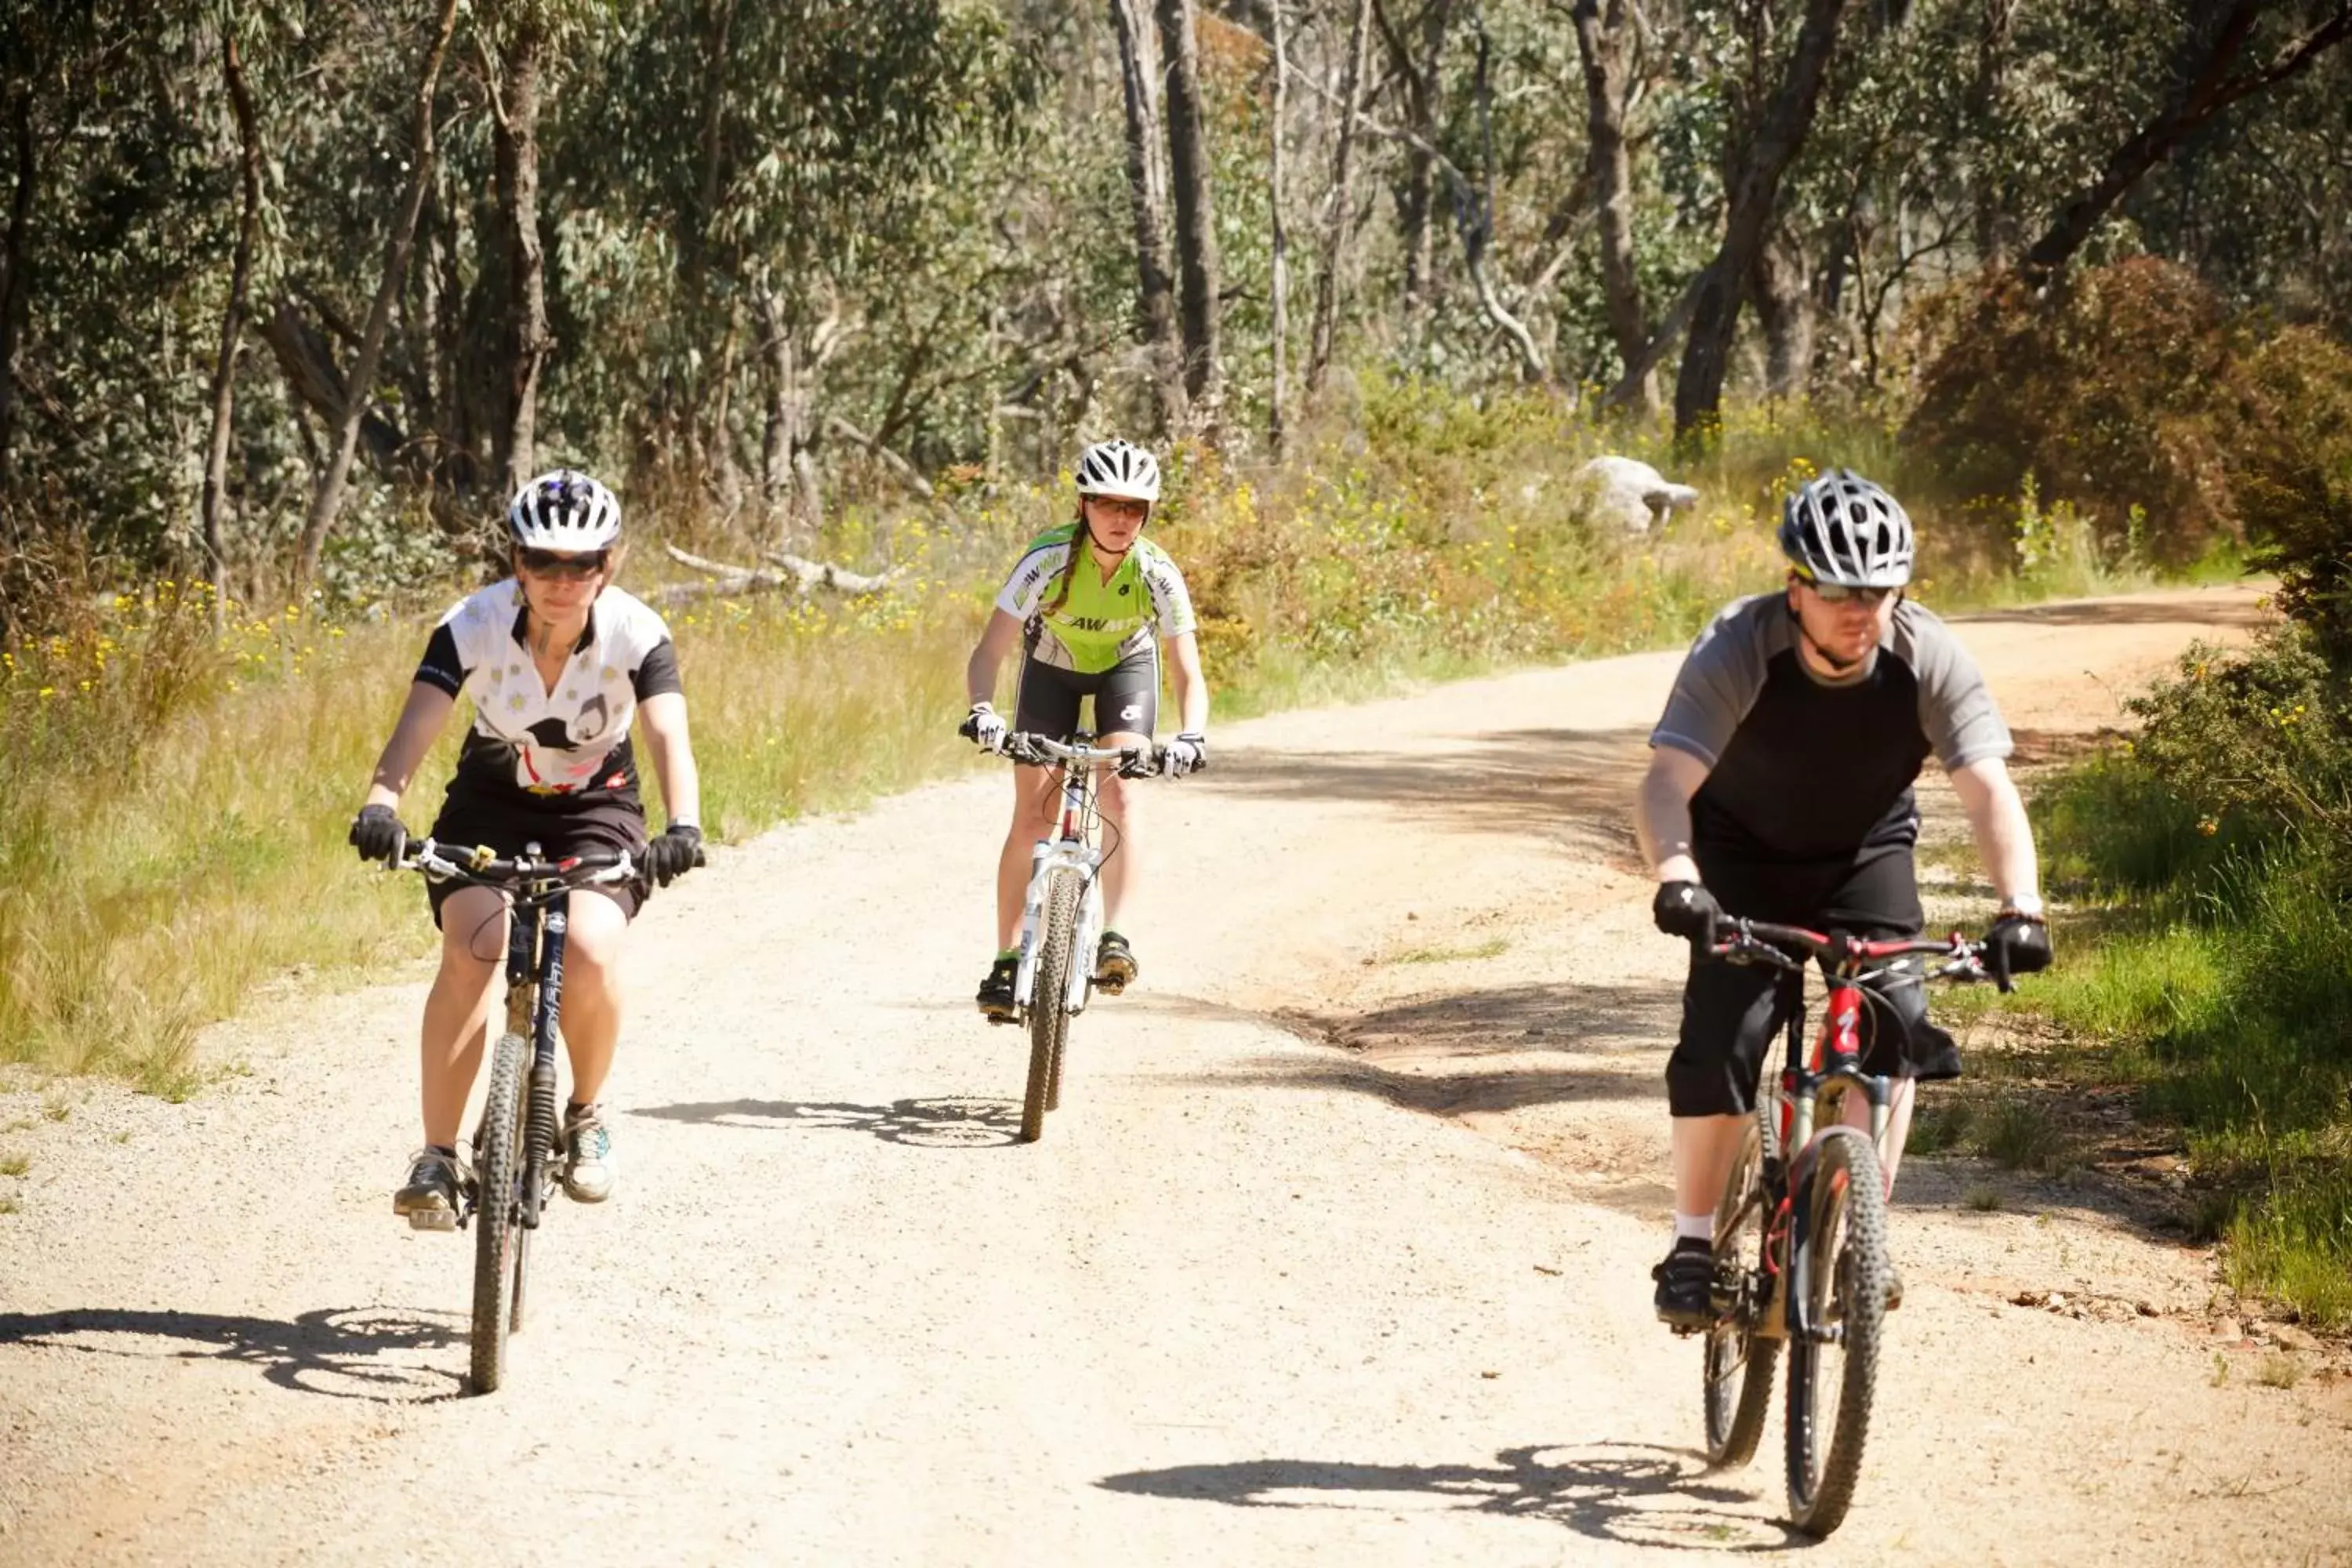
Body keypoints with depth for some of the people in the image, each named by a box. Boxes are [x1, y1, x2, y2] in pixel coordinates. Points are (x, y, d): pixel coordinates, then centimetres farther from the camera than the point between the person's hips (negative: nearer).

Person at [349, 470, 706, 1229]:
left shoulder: (636, 633, -23)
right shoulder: (475, 624, -23)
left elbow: (669, 737, -35)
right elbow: (418, 722, -34)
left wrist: (682, 826, -55)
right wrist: (382, 802, -54)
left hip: (595, 805, 0)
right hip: (491, 800, 0)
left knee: (591, 954, -26)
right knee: (470, 952, -24)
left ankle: (584, 1116, 2)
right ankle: (437, 1156, -17)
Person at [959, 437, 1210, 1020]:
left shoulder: (1157, 574, -30)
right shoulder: (1047, 560, -33)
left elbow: (1189, 673, -32)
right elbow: (990, 649, -35)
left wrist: (1191, 736, -51)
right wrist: (982, 709, -54)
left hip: (1126, 668, 0)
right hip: (1052, 669, 0)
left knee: (1119, 793, -23)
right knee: (1032, 818, -6)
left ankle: (1115, 938, -23)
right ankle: (1006, 963, 0)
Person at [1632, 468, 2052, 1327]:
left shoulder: (1928, 657, -26)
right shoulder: (1738, 651, -31)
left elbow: (1989, 789, -32)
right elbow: (1667, 782, -40)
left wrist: (2019, 908, -48)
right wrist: (1677, 877, -60)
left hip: (1866, 854, 2)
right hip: (1744, 853, -1)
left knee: (1894, 1022, -19)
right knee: (1720, 1044, -16)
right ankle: (1693, 1247, 0)